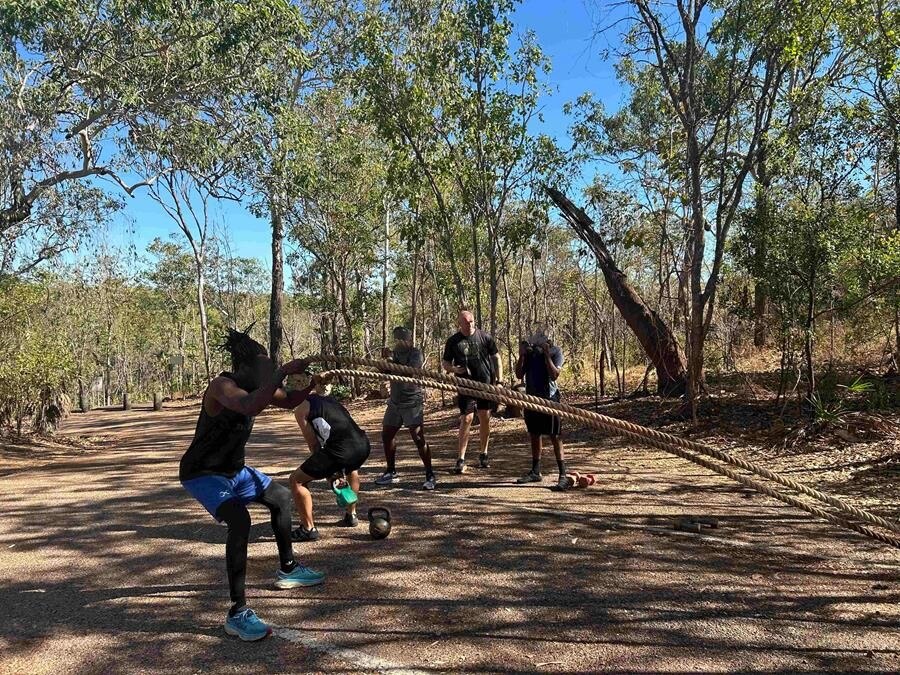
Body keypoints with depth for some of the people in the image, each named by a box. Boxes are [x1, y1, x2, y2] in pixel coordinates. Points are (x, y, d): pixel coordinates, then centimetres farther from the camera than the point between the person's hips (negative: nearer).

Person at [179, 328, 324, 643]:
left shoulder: (252, 384, -3)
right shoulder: (222, 386, -28)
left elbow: (289, 402, 10)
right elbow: (250, 407, -50)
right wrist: (283, 371, -46)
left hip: (234, 470, 10)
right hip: (202, 474, -10)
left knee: (280, 496, 20)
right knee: (240, 521, -31)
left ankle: (287, 570, 36)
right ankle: (237, 613, -24)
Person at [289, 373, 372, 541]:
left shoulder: (301, 407, 10)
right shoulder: (330, 400, 29)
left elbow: (313, 443, 9)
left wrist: (329, 473, 18)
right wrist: (337, 469, 34)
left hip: (341, 449, -7)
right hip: (363, 444, 7)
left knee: (297, 480, 11)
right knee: (351, 469, 43)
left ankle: (308, 529, 12)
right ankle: (351, 516, 48)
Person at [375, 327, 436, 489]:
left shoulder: (415, 354, -10)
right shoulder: (396, 353, 10)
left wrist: (391, 361, -24)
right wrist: (385, 359, -9)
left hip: (412, 402, -8)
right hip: (395, 401, 8)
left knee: (418, 437, -13)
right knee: (387, 435, 11)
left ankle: (430, 476, -6)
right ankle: (391, 471, 28)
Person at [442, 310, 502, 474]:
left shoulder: (484, 337, 1)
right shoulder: (453, 341, 1)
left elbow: (496, 358, 6)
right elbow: (444, 362, 9)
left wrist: (499, 380, -1)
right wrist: (454, 369, -14)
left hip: (486, 384, 1)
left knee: (485, 419, 8)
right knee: (466, 419, -8)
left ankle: (484, 454, 24)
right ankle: (461, 459, -3)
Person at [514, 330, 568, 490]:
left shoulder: (555, 351, -8)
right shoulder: (529, 350, 4)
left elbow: (554, 375, -18)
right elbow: (519, 375, 1)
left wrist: (546, 354, -21)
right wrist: (521, 355, -10)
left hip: (549, 398, -5)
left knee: (555, 437, -7)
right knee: (534, 435, 13)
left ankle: (563, 476, -6)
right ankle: (535, 472, 24)